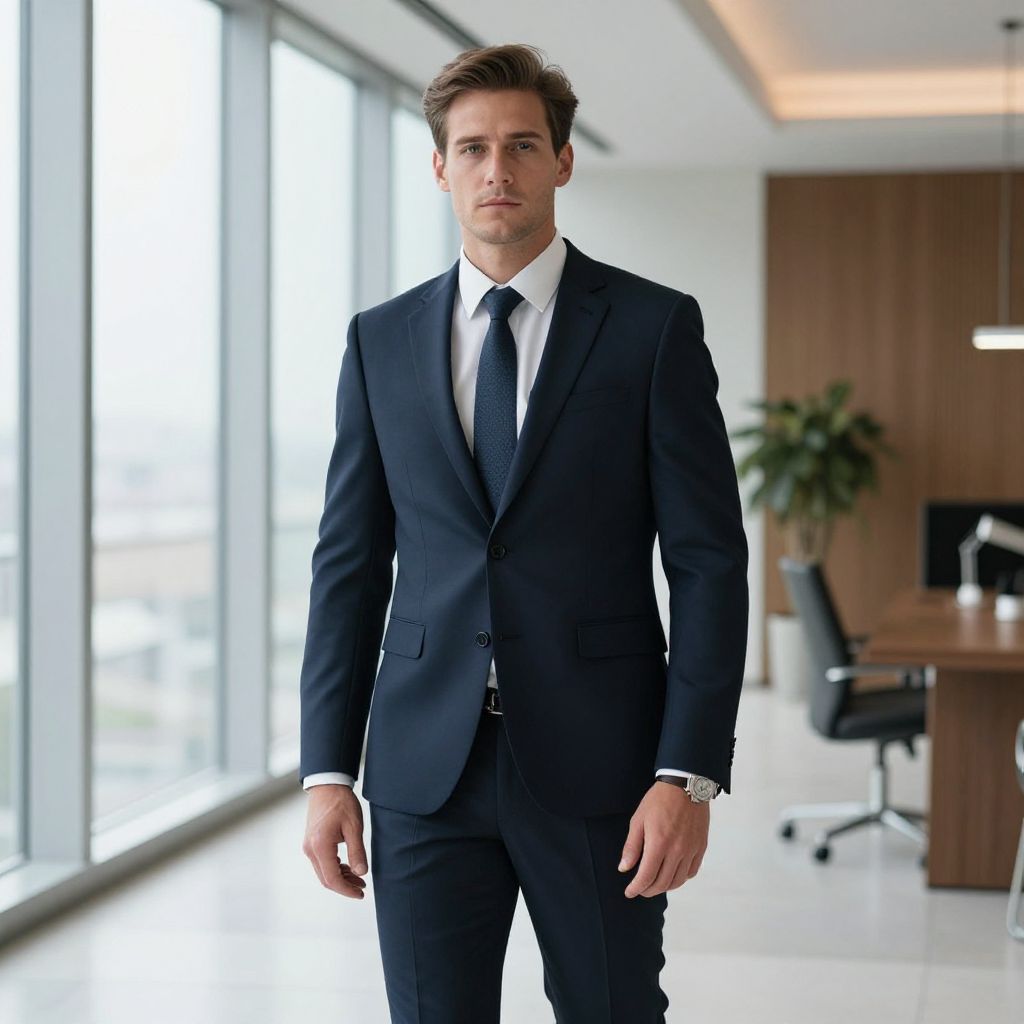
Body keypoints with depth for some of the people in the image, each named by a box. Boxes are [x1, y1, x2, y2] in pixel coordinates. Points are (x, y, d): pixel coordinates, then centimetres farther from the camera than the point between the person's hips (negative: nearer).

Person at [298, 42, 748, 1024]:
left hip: (598, 766, -2)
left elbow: (708, 559, -3)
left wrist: (689, 774, -11)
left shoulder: (655, 326, 0)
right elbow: (350, 564, 8)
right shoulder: (381, 340, 8)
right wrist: (327, 770, 2)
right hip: (426, 769, 2)